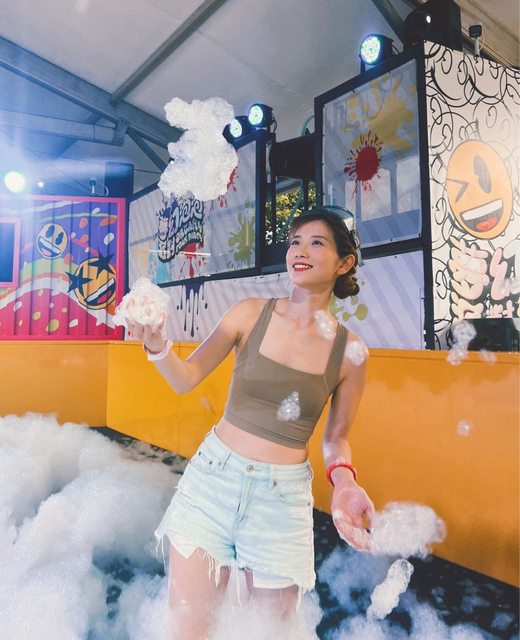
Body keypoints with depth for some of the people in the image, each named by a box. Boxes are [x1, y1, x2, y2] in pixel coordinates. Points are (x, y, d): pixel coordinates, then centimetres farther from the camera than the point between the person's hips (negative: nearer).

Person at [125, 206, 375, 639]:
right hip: (213, 477, 1)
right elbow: (187, 378, -4)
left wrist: (344, 481, -14)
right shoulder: (250, 314, -6)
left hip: (283, 497, 0)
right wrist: (157, 344, -23)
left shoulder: (350, 351, -5)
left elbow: (336, 437, 5)